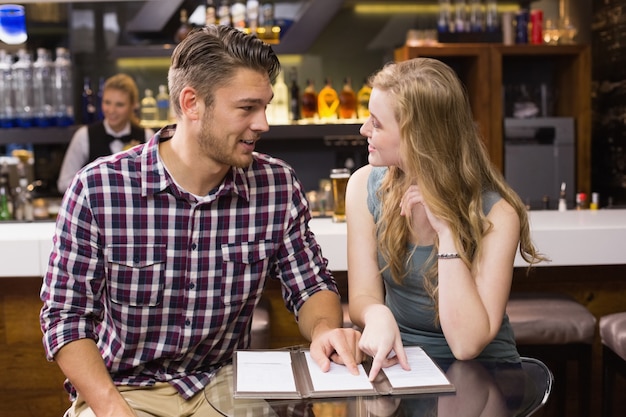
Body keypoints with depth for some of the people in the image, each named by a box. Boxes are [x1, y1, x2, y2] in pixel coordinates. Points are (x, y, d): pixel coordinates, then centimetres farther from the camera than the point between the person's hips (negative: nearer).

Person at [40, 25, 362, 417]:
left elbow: (311, 284, 4)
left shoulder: (279, 184, -6)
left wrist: (325, 329, -17)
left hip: (224, 385, 2)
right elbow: (67, 316, -8)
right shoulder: (97, 188, -13)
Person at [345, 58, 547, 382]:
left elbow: (467, 345, -22)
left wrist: (447, 231, -27)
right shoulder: (366, 186, -7)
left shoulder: (496, 213, -18)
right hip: (397, 363, 2)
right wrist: (377, 315, -28)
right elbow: (362, 297, -6)